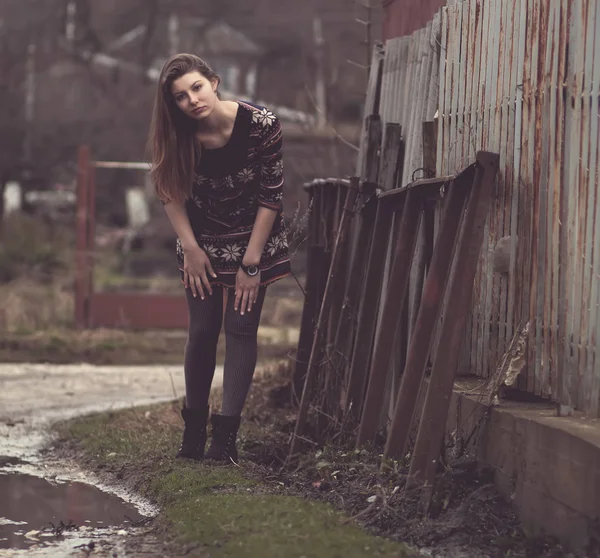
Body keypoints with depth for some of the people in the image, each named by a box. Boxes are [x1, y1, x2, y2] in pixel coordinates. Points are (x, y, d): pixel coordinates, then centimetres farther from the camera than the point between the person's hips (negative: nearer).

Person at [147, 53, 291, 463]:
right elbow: (171, 194, -2)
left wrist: (251, 263, -16)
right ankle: (194, 427, 16)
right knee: (202, 331, 3)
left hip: (253, 241, -2)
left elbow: (271, 197, -17)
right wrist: (190, 248, -7)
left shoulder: (262, 125, -24)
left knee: (241, 329, -5)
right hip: (204, 242, 2)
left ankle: (226, 434, -6)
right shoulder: (178, 137, -17)